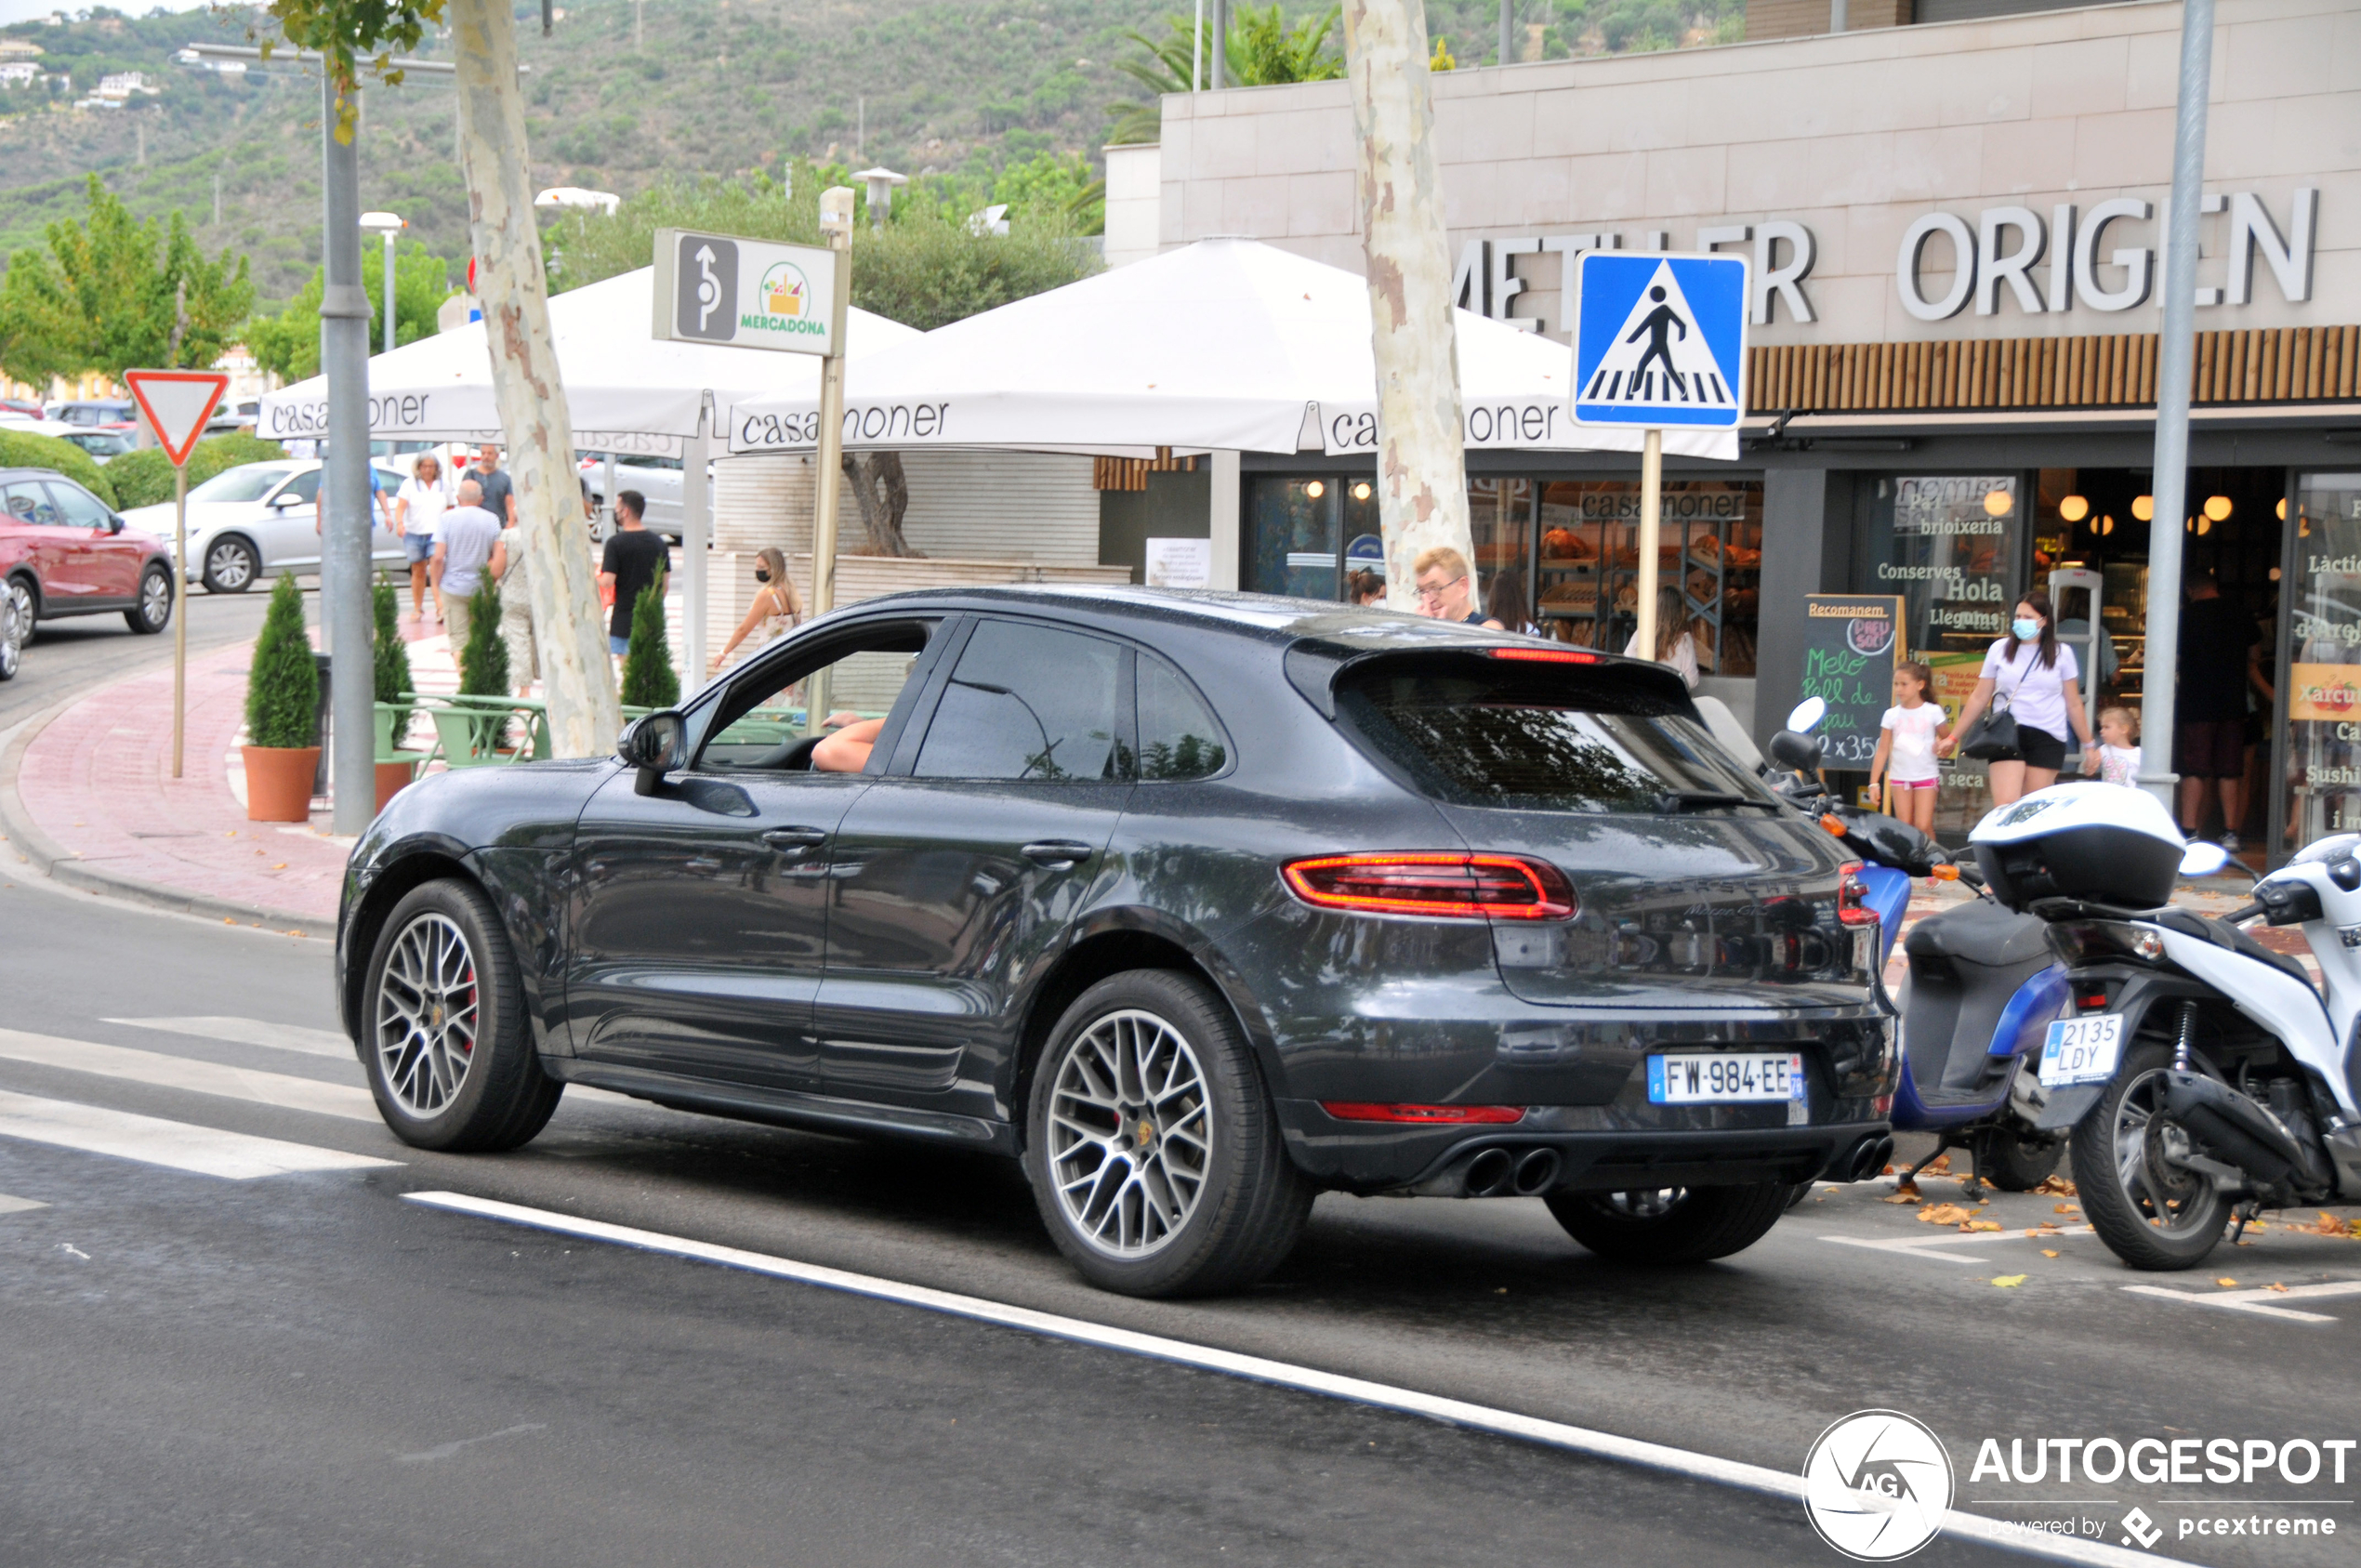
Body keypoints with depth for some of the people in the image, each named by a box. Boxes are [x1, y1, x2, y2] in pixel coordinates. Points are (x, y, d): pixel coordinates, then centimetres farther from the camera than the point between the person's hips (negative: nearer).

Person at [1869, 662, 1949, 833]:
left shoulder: (1933, 712, -1)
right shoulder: (1891, 715, 3)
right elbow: (1882, 750, 3)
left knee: (1923, 826, -10)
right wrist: (1874, 782, -3)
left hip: (1926, 776, -2)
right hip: (1900, 778, 2)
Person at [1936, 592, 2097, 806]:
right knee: (2005, 807, -15)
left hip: (2048, 738, 0)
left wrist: (2089, 744, 13)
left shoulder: (2061, 653, 7)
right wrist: (1953, 737, 11)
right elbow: (1978, 699, 12)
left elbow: (2074, 704, 13)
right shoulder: (2000, 649, 8)